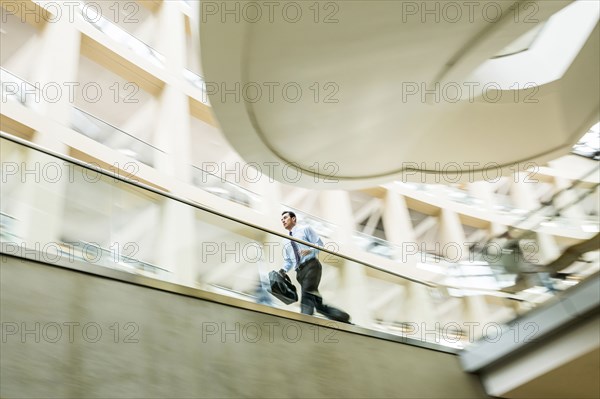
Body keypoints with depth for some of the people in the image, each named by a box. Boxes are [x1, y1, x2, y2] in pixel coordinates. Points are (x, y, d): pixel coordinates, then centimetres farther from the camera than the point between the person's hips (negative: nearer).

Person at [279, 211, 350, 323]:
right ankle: (343, 317, -2)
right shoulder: (287, 243, 27)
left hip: (311, 265, -6)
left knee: (307, 293, -29)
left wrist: (310, 250, -16)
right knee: (318, 303, -5)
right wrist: (284, 270, 1)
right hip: (300, 272, 6)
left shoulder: (305, 229, 11)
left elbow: (319, 243, 3)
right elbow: (288, 261, 22)